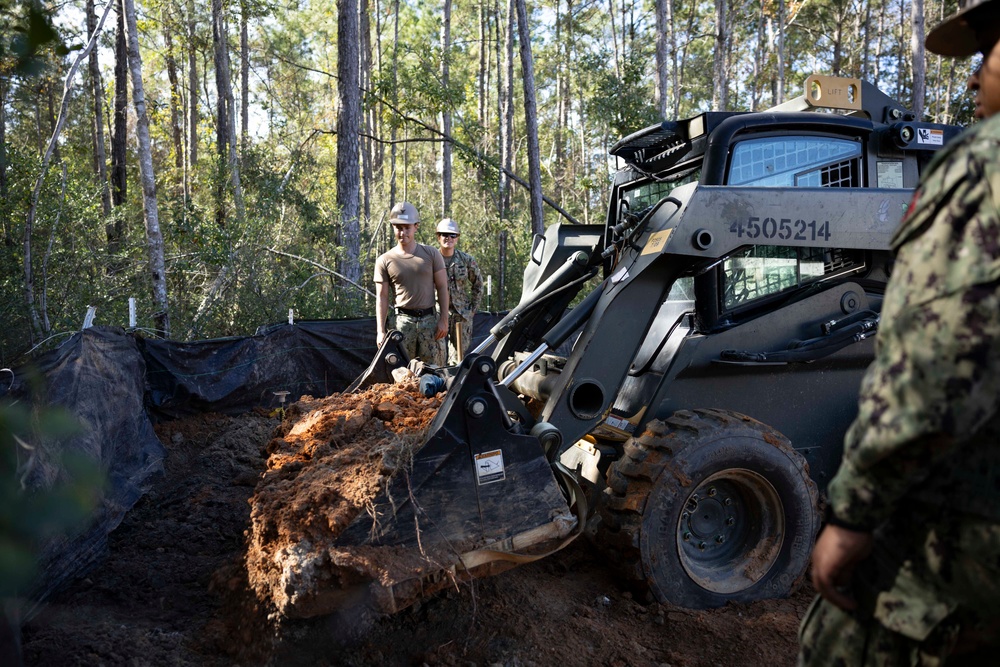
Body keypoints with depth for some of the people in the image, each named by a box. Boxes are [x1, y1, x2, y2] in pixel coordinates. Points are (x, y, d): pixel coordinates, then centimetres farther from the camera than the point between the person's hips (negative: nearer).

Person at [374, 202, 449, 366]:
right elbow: (382, 297, 4)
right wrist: (380, 331, -2)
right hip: (403, 321, 0)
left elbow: (442, 287, 5)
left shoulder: (431, 254, 5)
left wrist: (443, 320, -2)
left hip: (429, 320, 0)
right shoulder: (384, 260, 4)